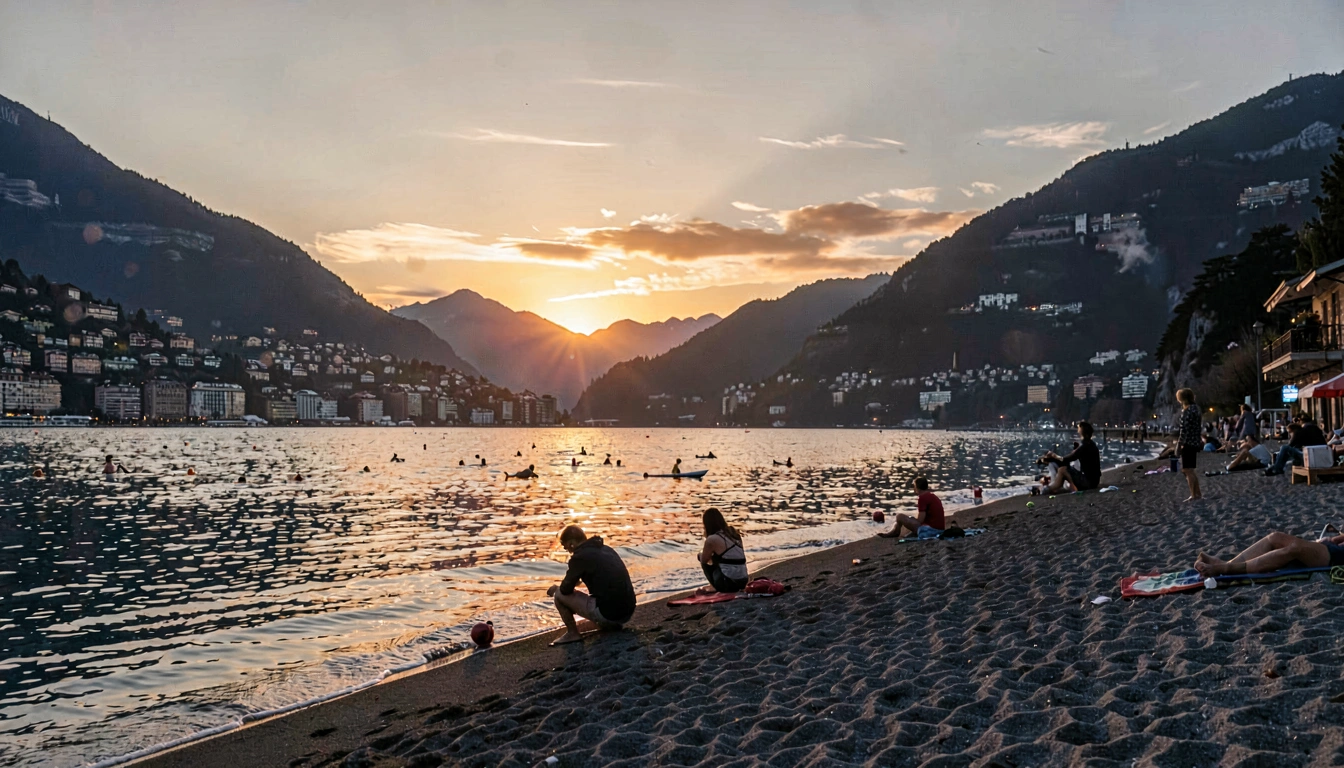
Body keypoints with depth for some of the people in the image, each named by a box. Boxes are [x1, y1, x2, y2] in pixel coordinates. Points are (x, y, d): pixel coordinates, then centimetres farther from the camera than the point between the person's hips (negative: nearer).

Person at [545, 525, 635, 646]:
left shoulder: (580, 556, -7)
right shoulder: (607, 549, 16)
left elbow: (566, 589, -4)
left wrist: (555, 589, 19)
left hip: (607, 613, -7)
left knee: (559, 594, 6)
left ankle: (572, 633, 11)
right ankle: (611, 624, 20)